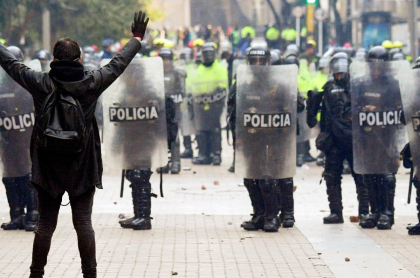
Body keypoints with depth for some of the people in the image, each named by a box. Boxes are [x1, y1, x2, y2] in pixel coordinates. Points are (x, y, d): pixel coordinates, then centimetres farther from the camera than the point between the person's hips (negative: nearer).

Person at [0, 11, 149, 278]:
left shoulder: (40, 83, -7)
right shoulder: (91, 83, -7)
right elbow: (119, 63, 7)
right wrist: (137, 38, 22)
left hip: (48, 166, 1)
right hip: (83, 166, 0)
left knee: (46, 224, 7)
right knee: (83, 223, 3)